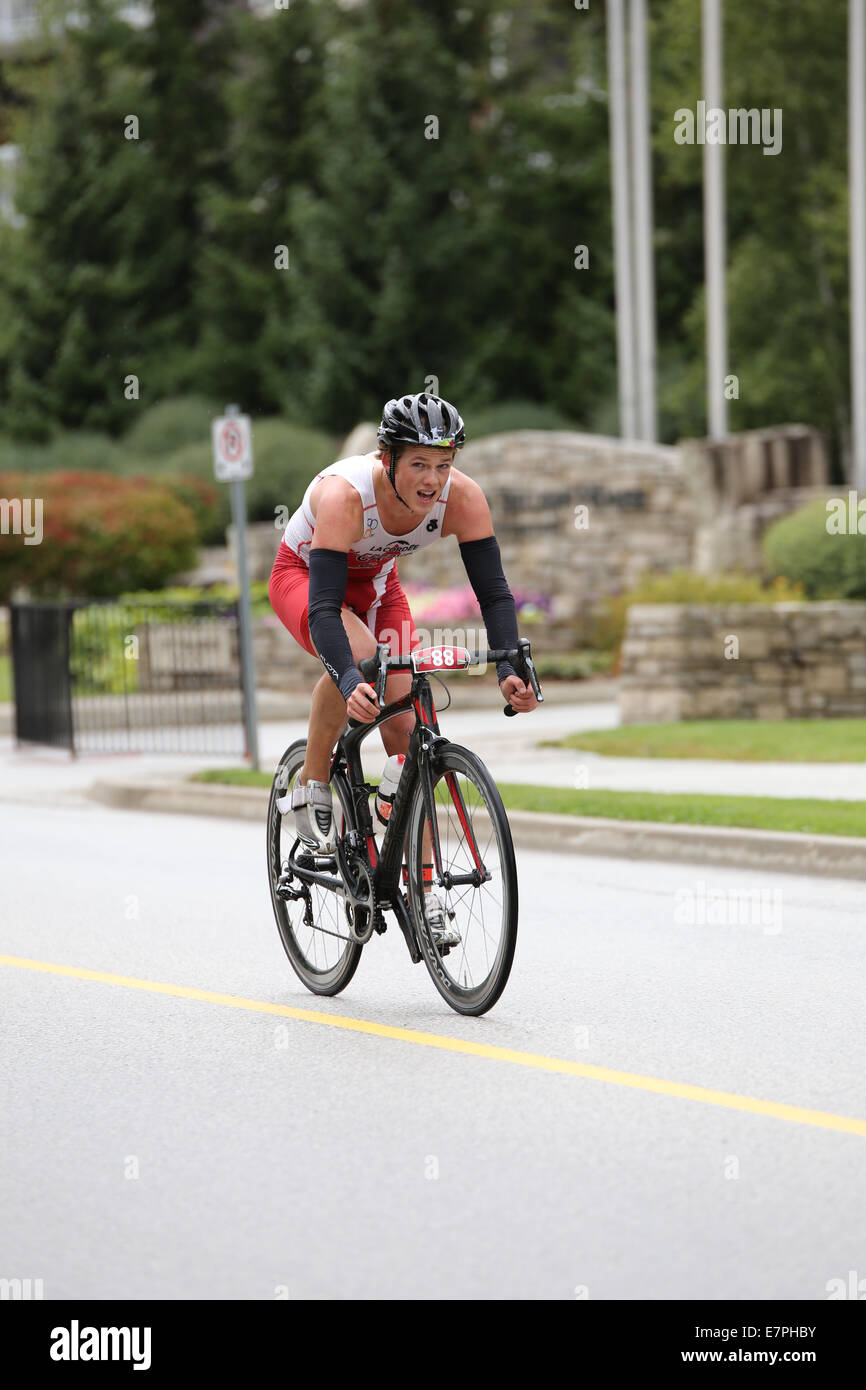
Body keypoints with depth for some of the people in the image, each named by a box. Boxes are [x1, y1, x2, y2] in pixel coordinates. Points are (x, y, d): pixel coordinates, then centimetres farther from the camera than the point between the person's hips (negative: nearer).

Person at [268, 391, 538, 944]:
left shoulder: (461, 496, -27)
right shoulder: (344, 493, -39)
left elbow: (494, 592, -24)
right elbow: (324, 608, -44)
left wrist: (510, 670, -40)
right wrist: (350, 683, -59)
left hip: (375, 582, 4)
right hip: (303, 574, -4)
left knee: (405, 729, -7)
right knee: (358, 654, -37)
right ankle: (312, 788, -14)